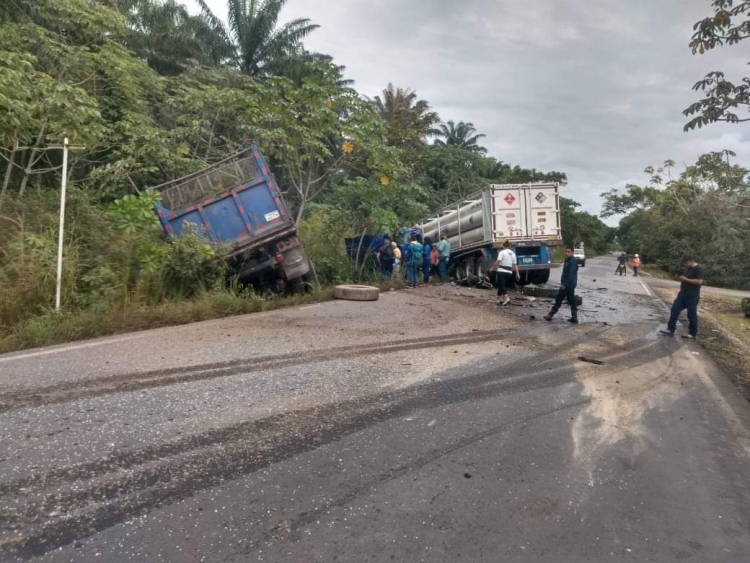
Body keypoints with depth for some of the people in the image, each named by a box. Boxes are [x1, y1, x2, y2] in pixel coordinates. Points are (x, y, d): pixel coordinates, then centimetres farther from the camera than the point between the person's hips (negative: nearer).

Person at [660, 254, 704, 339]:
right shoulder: (688, 268, 13)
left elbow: (699, 281, -24)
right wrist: (682, 278, 5)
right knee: (674, 311, 5)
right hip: (682, 294, 9)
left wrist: (686, 279, -20)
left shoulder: (699, 268, -15)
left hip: (692, 297, -9)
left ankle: (692, 334, 12)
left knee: (691, 315, 1)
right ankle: (670, 330, 9)